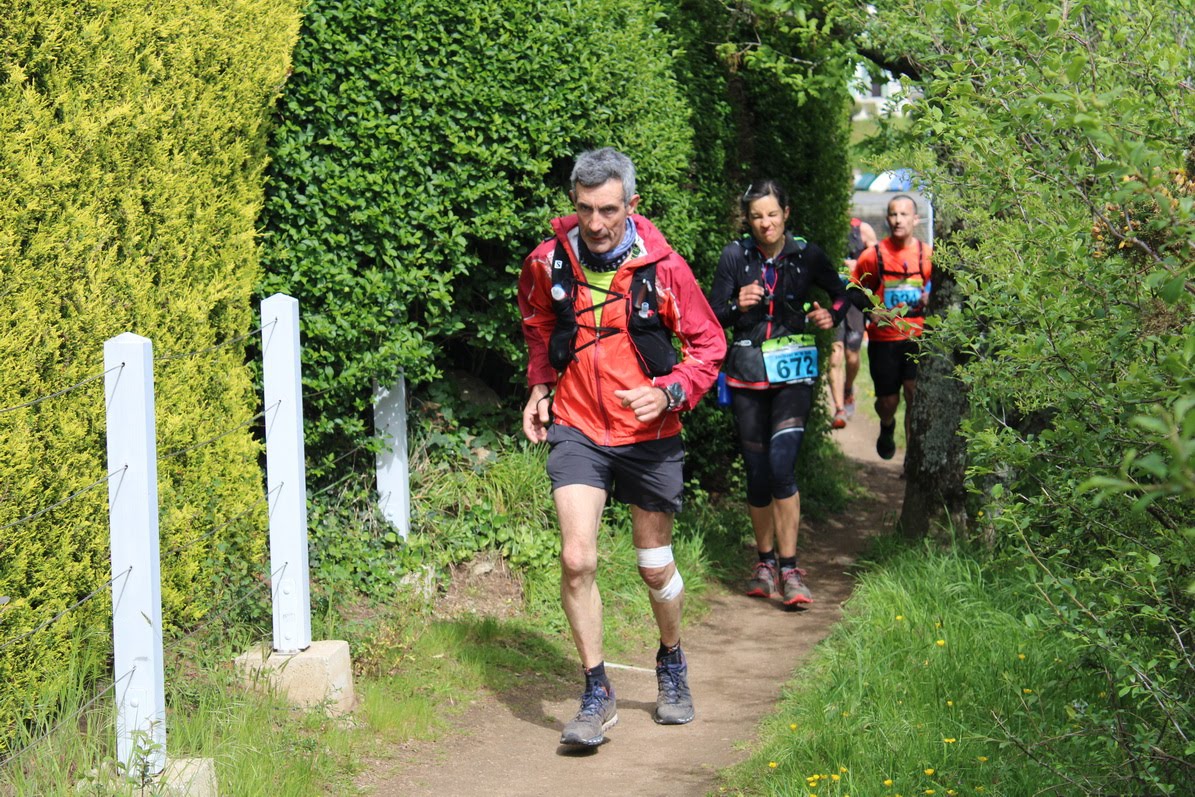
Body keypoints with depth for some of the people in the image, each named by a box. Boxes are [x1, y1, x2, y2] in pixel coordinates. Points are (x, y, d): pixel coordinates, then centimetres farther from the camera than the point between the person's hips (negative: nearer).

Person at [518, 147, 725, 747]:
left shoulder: (663, 267, -13)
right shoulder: (548, 263, -6)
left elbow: (708, 344, -2)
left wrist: (668, 392, -19)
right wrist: (539, 385, 6)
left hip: (649, 435, -1)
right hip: (577, 429, 1)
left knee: (656, 566, 12)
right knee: (576, 559, -15)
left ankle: (672, 665, 41)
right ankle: (596, 694, -1)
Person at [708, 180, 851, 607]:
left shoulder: (806, 254, -1)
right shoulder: (735, 256, -1)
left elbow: (840, 294, 14)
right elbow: (712, 319, 0)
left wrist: (831, 315, -7)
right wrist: (737, 306, -20)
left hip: (794, 373, -1)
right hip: (748, 374, 2)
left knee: (781, 465, -15)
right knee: (757, 471, 5)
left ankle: (789, 569, -9)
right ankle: (765, 560, 23)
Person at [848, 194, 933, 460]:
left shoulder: (928, 255, 0)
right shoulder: (873, 255, -2)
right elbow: (855, 291, 6)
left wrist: (931, 298, -9)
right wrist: (871, 308, -12)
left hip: (917, 338, 0)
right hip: (883, 339, 0)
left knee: (915, 393, -15)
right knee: (888, 401, 9)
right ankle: (887, 427, 46)